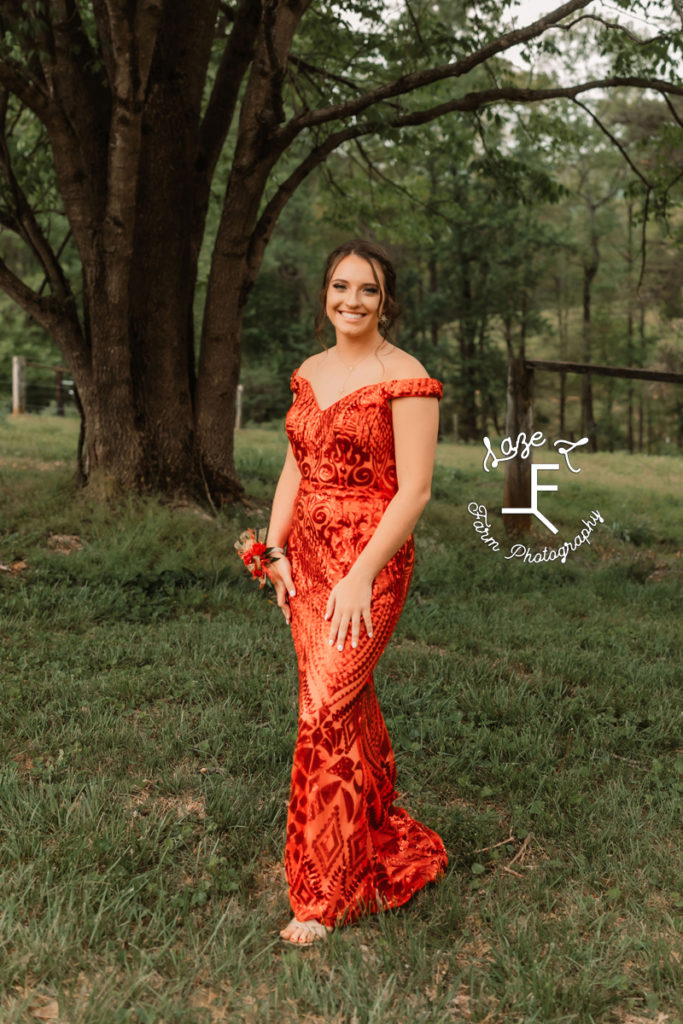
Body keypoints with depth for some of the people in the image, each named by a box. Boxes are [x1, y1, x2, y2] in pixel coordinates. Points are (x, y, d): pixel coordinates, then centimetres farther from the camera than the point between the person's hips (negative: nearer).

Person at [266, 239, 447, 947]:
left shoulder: (404, 378, -9)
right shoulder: (310, 372, 13)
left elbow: (414, 491, -13)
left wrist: (361, 575, -18)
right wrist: (275, 550, 4)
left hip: (370, 559, -7)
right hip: (307, 557, 7)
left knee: (327, 710, -10)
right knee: (349, 705, 13)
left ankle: (326, 895, 4)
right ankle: (389, 847, 32)